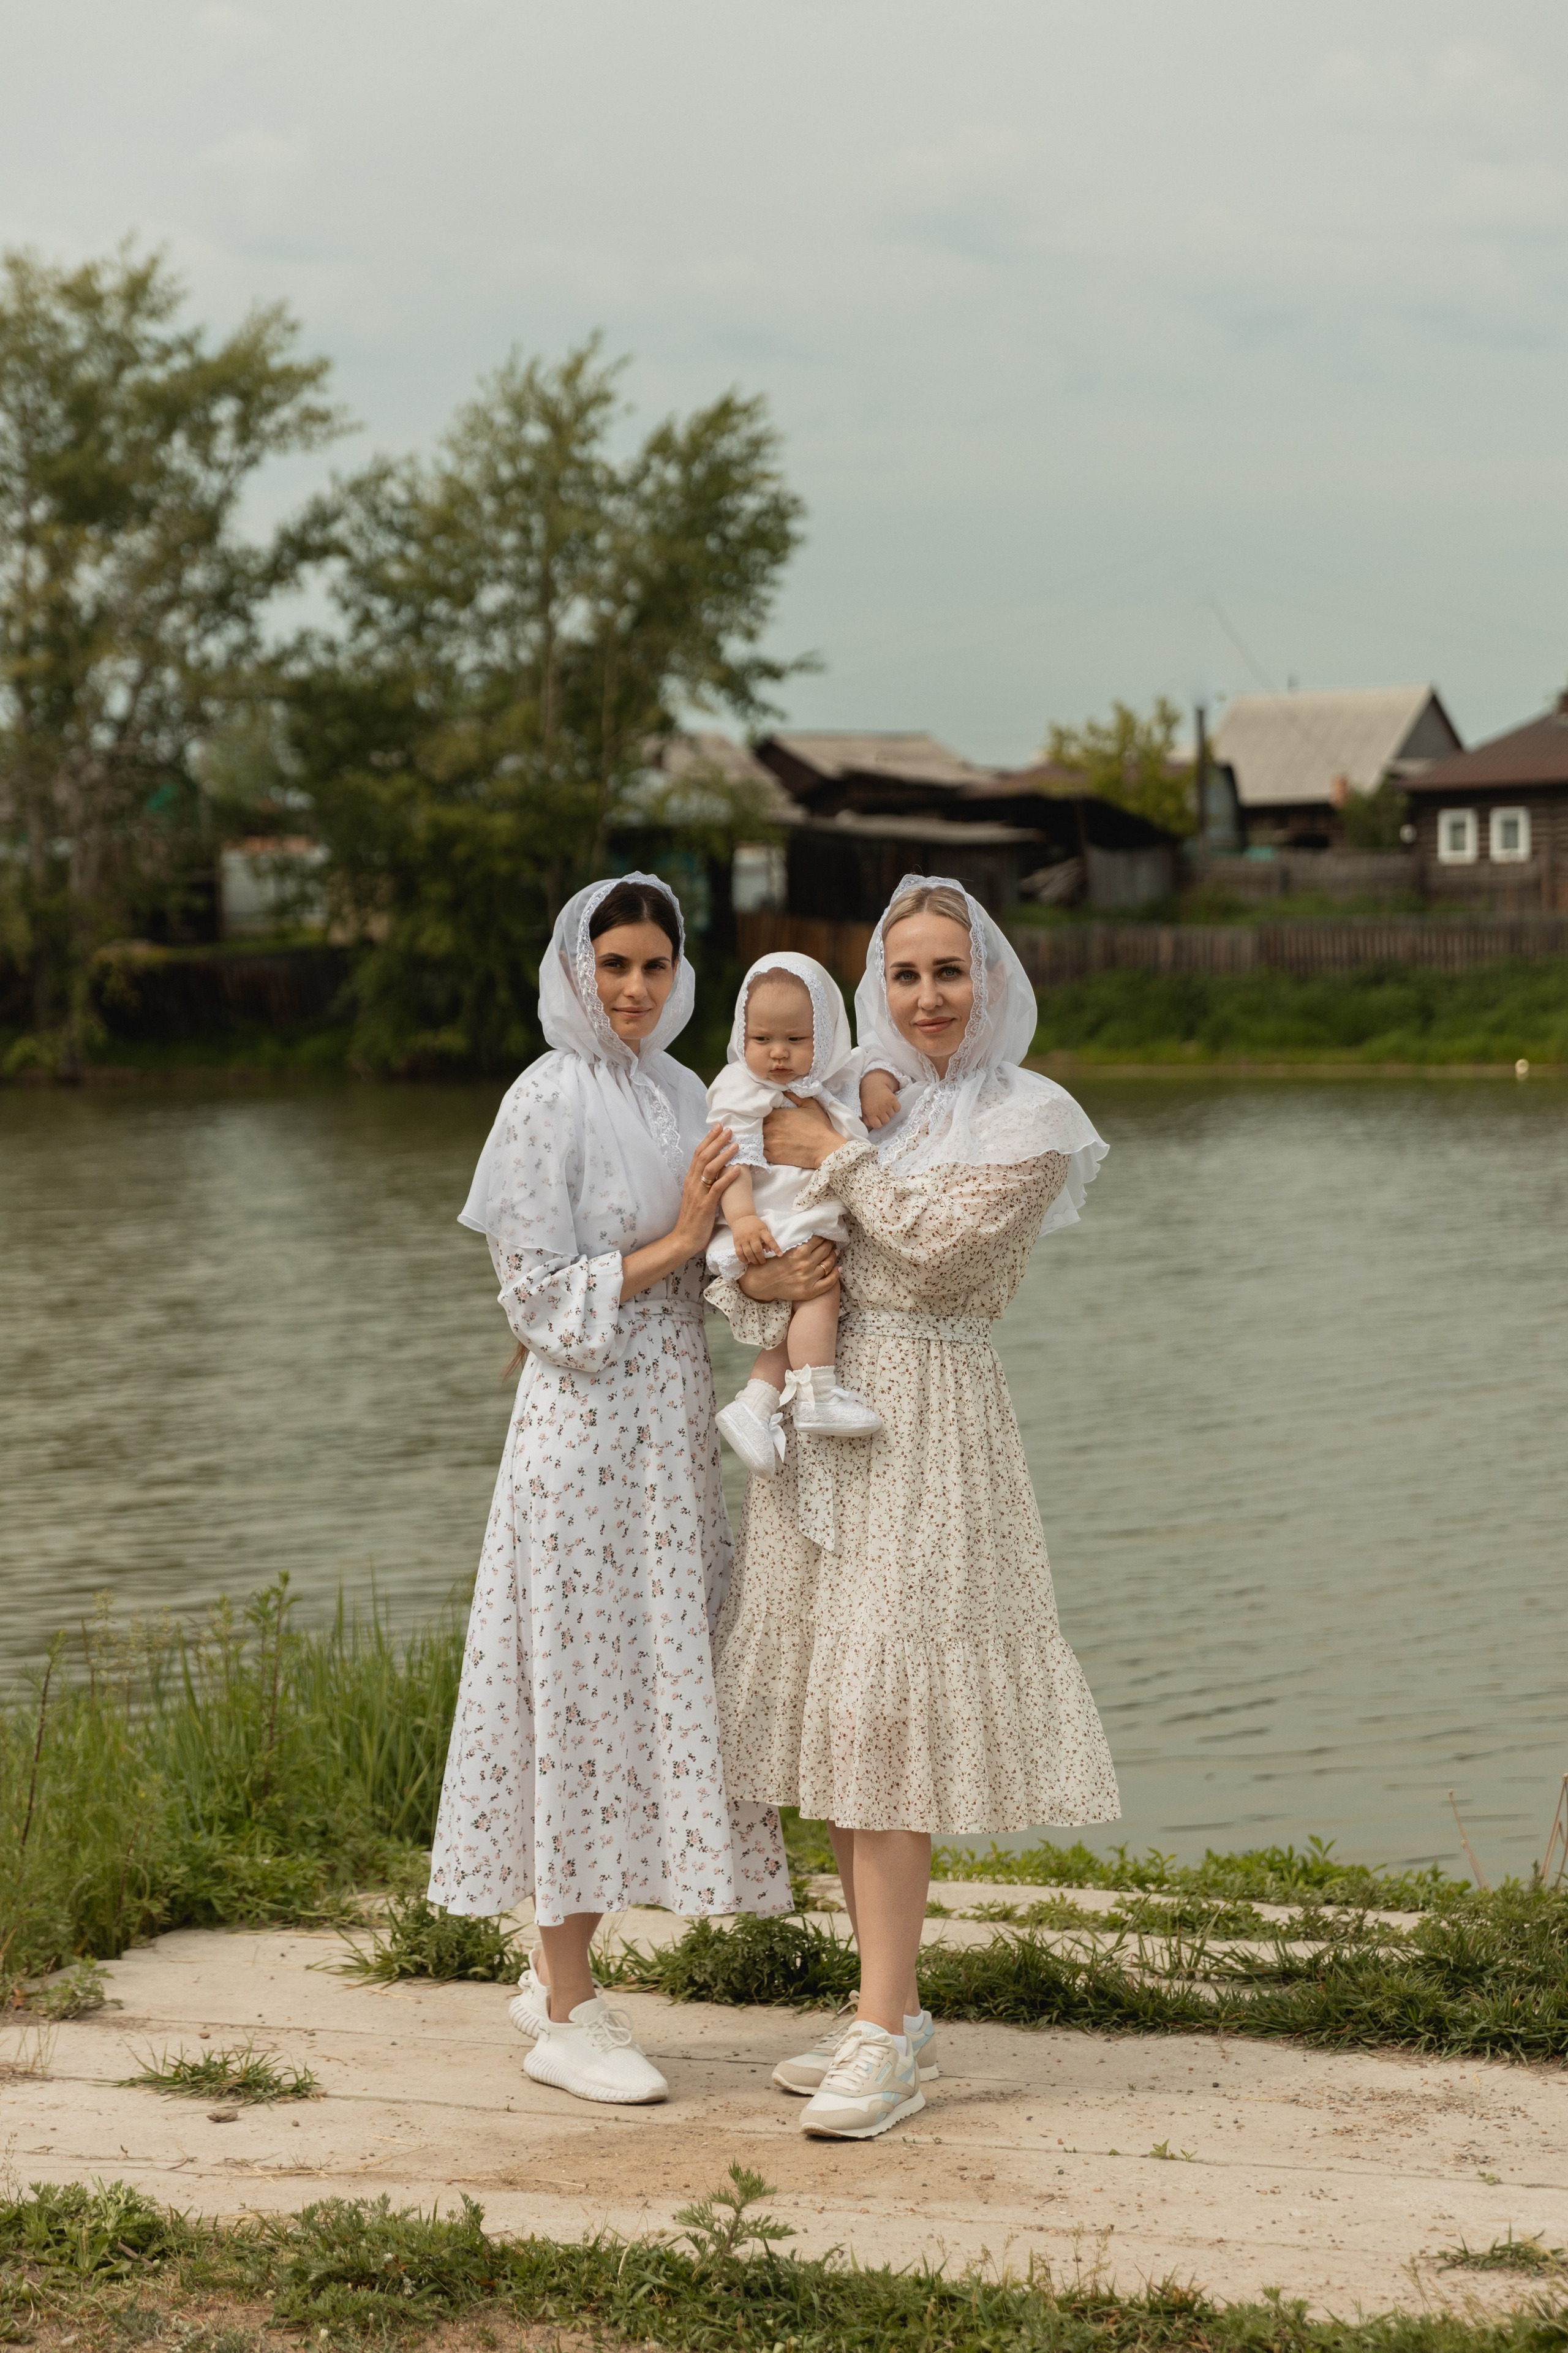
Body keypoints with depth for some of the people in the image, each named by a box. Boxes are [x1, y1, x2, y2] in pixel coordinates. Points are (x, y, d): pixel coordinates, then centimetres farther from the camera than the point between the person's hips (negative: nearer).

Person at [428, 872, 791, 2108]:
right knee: (584, 1690, -3)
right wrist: (675, 1244, -14)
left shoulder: (682, 1093, 12)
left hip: (673, 1424, 8)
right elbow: (541, 1297, -13)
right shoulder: (550, 1099, -10)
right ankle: (569, 2015, 5)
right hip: (585, 1428, -8)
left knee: (649, 1682, 10)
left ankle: (558, 1974, 22)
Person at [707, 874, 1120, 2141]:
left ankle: (886, 2041, -10)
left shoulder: (1032, 1117, -3)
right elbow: (750, 1253, 15)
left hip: (928, 1424, -6)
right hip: (819, 1414, 6)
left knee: (883, 1711, -12)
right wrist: (756, 1276, -7)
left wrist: (839, 1159, -7)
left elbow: (941, 1243, -16)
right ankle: (893, 2013, 16)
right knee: (838, 1714, 7)